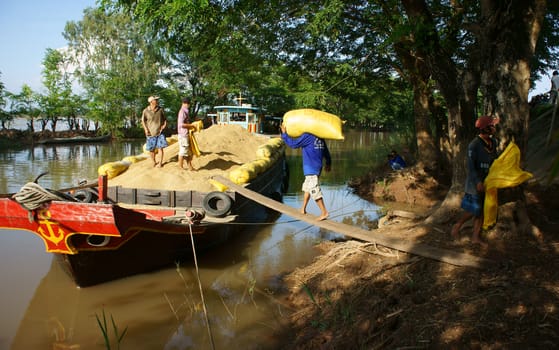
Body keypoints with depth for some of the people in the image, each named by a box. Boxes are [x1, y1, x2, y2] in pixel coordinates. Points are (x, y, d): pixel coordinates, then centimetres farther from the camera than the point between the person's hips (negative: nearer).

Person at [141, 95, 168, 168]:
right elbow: (143, 120, 7)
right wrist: (146, 129, -2)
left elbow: (164, 118, 12)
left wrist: (164, 124, -3)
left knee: (160, 148, -5)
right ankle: (154, 162, 25)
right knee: (151, 149, 5)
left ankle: (160, 163, 7)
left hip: (159, 132, 1)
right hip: (150, 133, 0)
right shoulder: (146, 111, -5)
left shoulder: (160, 109, -1)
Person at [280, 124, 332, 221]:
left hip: (311, 169, -9)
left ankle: (324, 212, -4)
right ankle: (303, 209, 27)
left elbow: (294, 143, -12)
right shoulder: (320, 139, 12)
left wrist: (284, 133, -1)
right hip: (318, 168, 9)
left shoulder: (308, 136, -12)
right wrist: (328, 163, 38)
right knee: (307, 188, 19)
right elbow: (326, 152, 22)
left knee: (314, 190, -6)